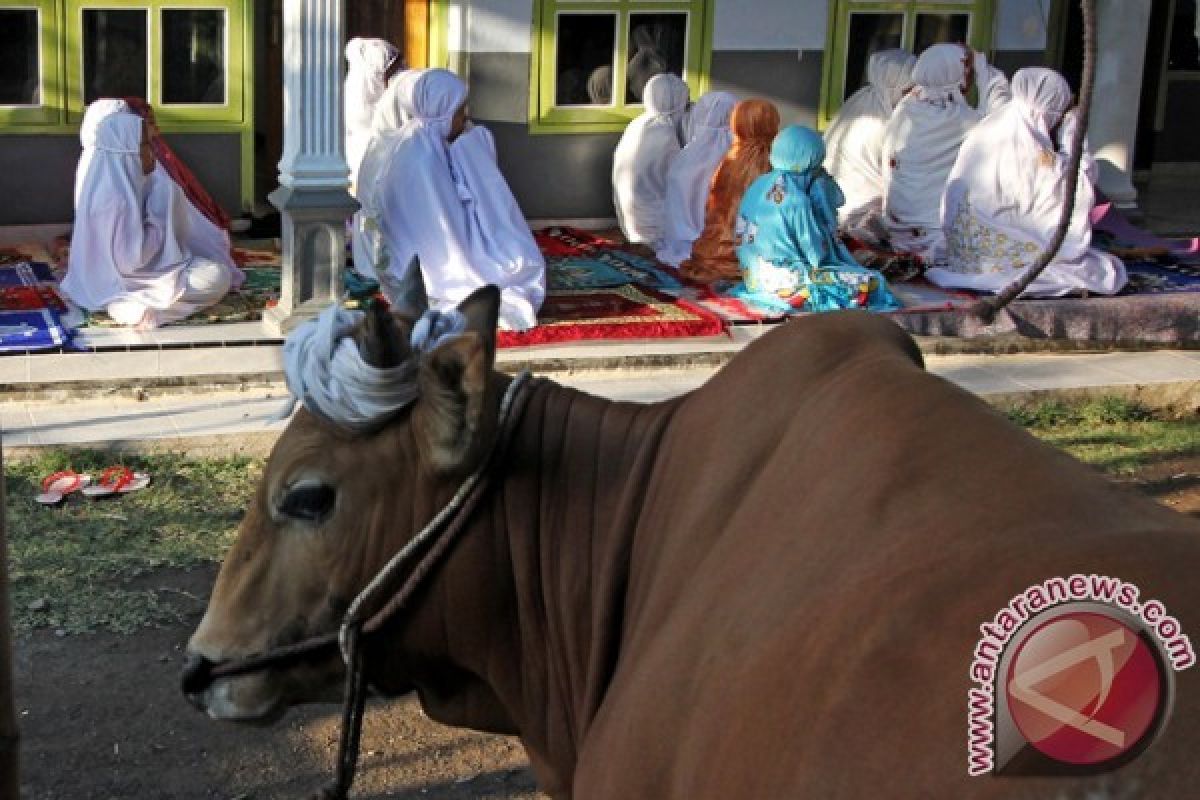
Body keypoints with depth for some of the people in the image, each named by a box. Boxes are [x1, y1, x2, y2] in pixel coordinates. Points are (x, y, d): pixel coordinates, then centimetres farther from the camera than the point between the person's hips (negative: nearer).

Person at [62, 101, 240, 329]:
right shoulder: (116, 197, -29)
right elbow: (130, 260, -27)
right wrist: (159, 225, -14)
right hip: (117, 284, -10)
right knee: (218, 276, -16)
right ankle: (140, 305, -13)